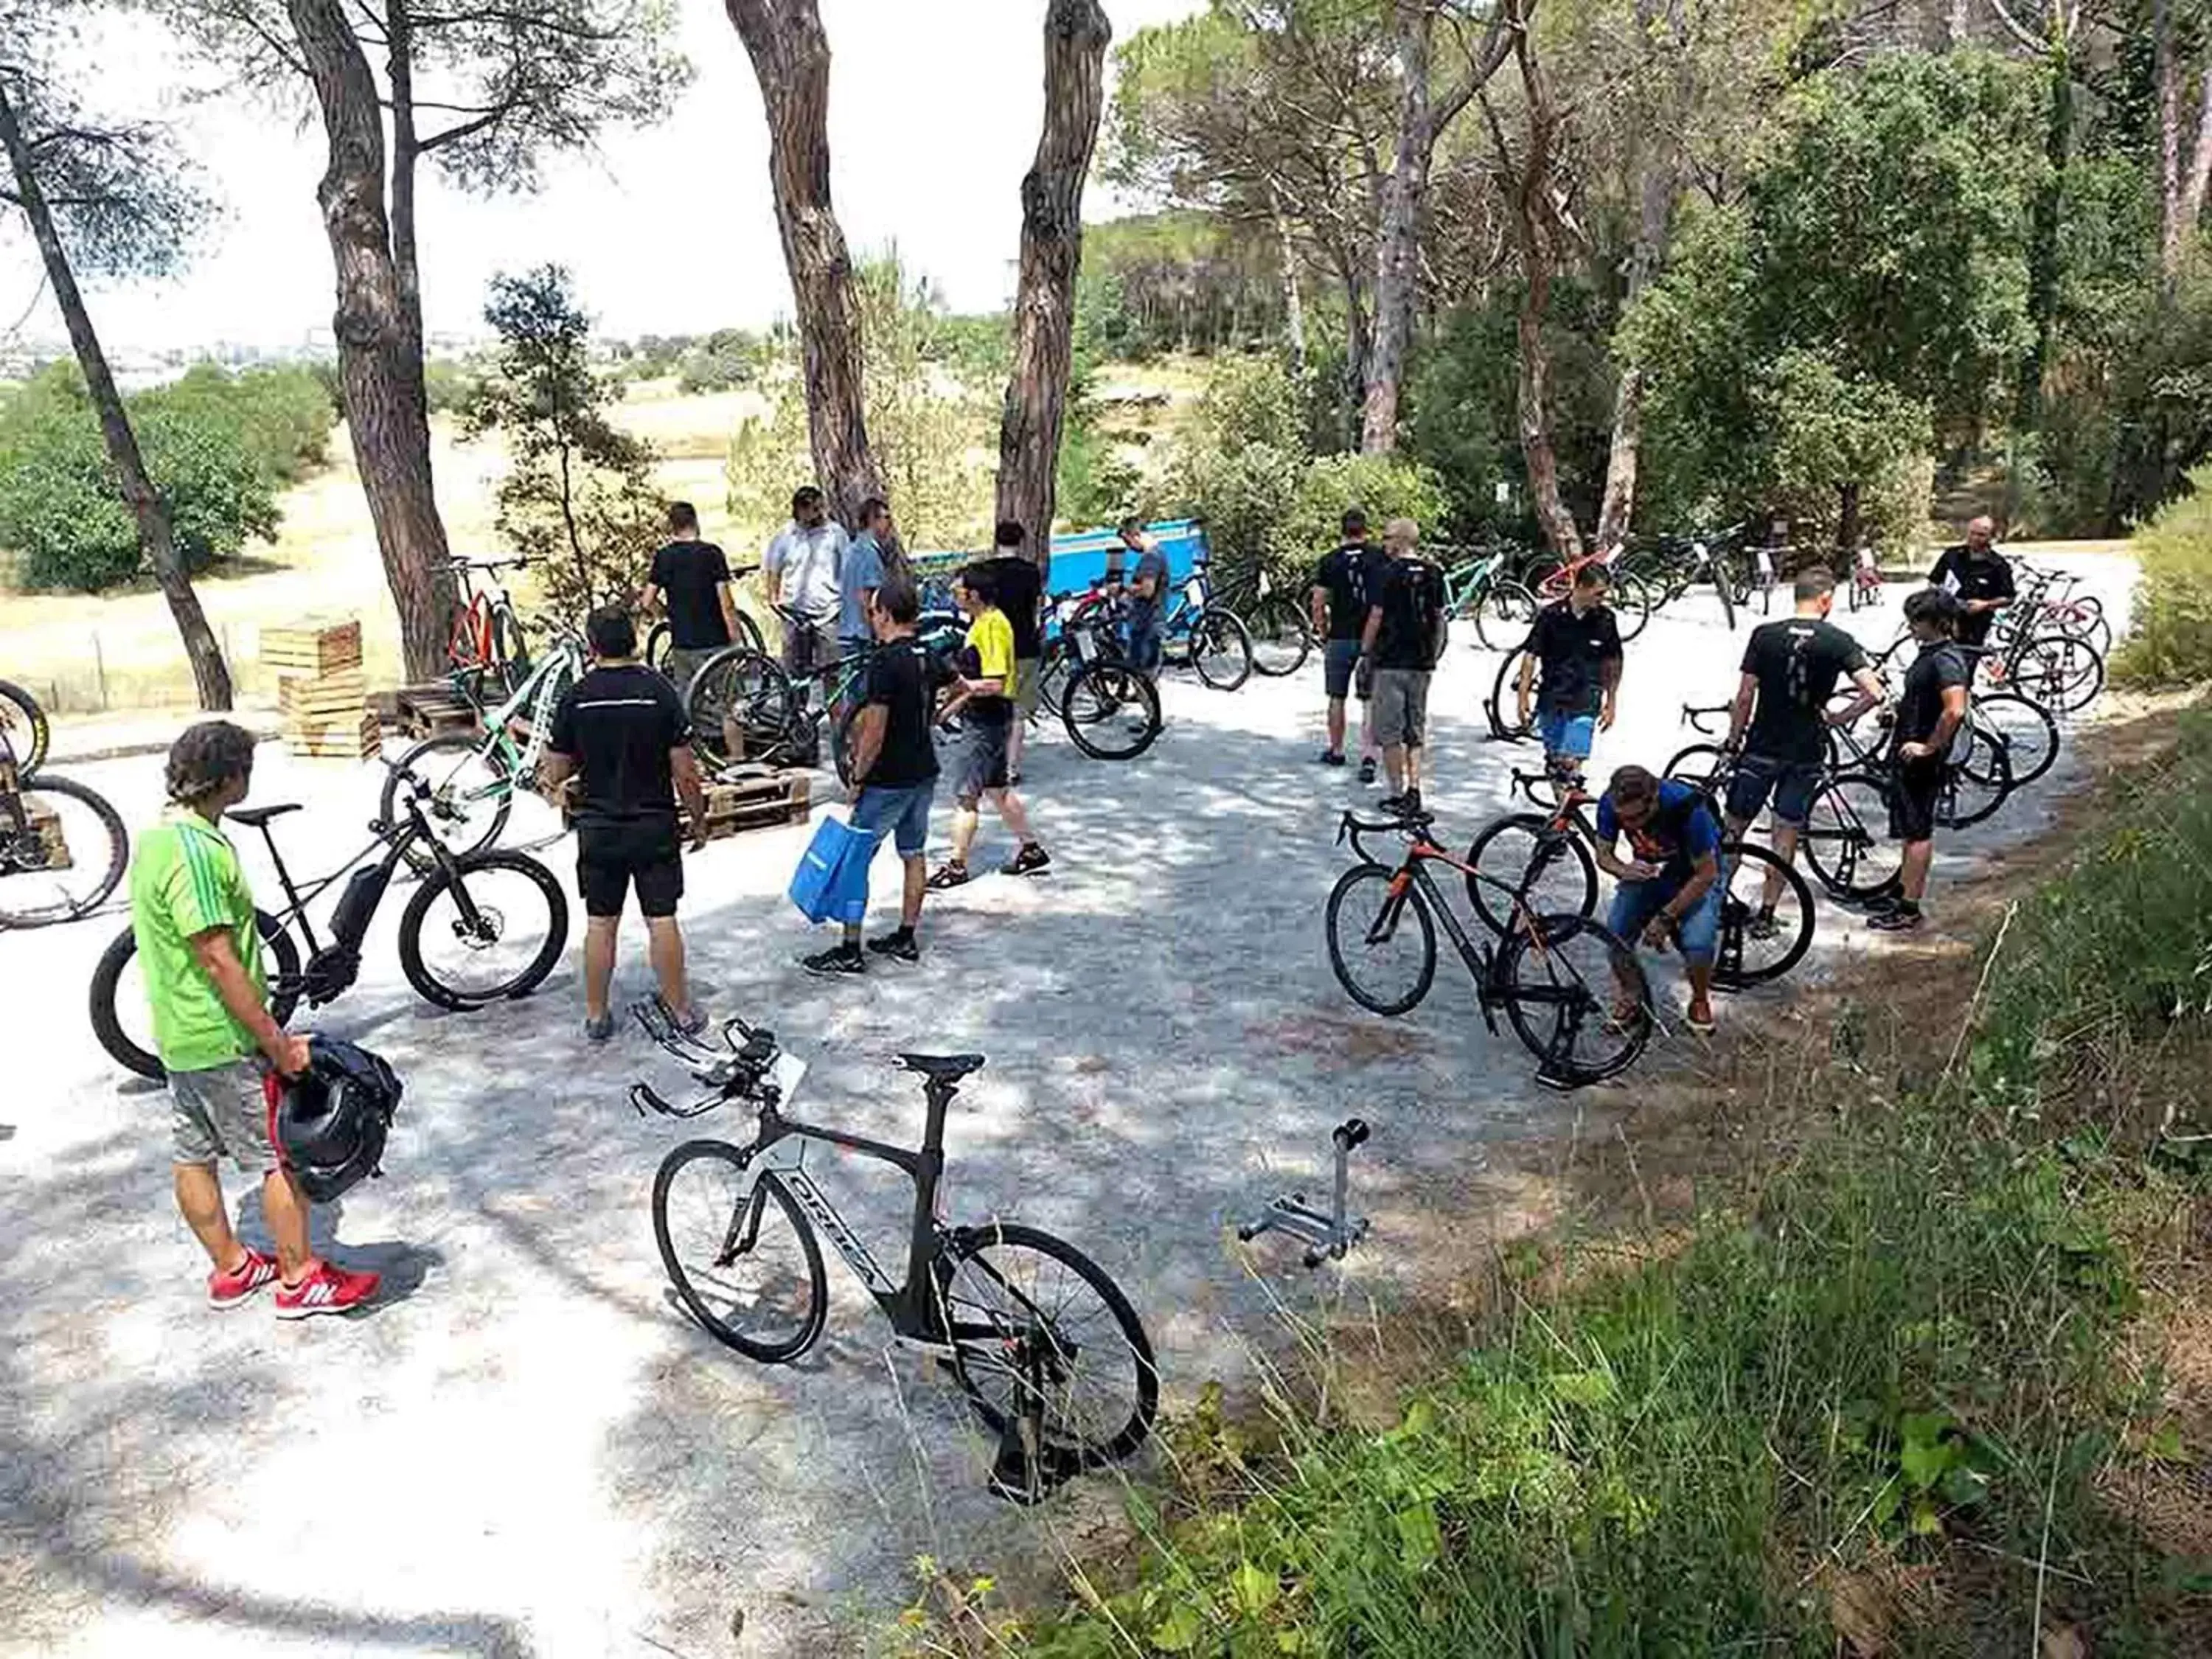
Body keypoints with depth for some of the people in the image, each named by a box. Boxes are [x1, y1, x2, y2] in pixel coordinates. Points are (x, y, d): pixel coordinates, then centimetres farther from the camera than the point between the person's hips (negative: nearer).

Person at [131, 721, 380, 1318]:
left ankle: (231, 1268, 31)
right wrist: (278, 1042, -22)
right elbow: (218, 959, -26)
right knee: (283, 1157, 2)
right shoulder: (195, 851, -24)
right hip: (224, 1041, -10)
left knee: (193, 1156, 17)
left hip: (178, 1035, 10)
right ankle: (301, 1279, 13)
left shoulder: (154, 838, 8)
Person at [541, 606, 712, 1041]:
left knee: (600, 923, 9)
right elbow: (684, 771, -8)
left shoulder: (575, 698, -5)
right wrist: (698, 819, 5)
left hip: (598, 828, 1)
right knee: (662, 920, 5)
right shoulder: (660, 691, -9)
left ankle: (596, 1016, 18)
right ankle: (681, 1011, 14)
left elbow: (556, 774, 0)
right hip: (654, 825, -1)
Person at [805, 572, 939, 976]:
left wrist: (858, 777, -11)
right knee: (913, 854, 15)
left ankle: (849, 951, 3)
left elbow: (875, 732, -21)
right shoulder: (928, 656, 6)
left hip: (889, 780, -8)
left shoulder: (885, 661, -20)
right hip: (924, 772, 8)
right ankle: (906, 938, 24)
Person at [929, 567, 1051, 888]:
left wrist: (966, 686, -34)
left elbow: (995, 684, -26)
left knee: (966, 796, -6)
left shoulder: (992, 626, -20)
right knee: (997, 789, 18)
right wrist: (957, 703, 19)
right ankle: (1031, 850, 28)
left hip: (989, 722, -11)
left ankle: (957, 867, 0)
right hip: (983, 719, 11)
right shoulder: (983, 622, 12)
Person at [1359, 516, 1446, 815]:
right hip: (1422, 663, 6)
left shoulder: (1390, 573, -11)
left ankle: (1398, 795, 2)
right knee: (1415, 732, 12)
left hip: (1392, 662, -6)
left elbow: (1376, 618, -10)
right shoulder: (1434, 574, 7)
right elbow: (1439, 619, 11)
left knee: (1390, 734, 1)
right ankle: (1414, 792, 9)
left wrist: (1365, 650, 2)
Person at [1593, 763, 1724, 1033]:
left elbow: (1706, 874, -25)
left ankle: (1700, 1001, 7)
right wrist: (1624, 870, -32)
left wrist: (1666, 916, -24)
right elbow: (1603, 855, -9)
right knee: (1615, 933, -19)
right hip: (1647, 871, 3)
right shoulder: (1610, 803, -25)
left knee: (1698, 943, -26)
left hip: (1695, 876, -3)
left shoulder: (1687, 808, -36)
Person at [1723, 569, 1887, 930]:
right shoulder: (1839, 641, -4)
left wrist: (1733, 741, 5)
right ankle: (1766, 914, 12)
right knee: (1786, 833, 10)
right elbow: (1874, 693, -13)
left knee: (1733, 828, 11)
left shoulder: (1765, 634, -5)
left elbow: (1745, 697, -7)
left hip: (1762, 748, -1)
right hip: (1806, 753, 1)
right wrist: (1836, 719, 1)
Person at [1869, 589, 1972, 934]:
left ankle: (1909, 909, 4)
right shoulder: (1932, 652, 11)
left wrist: (1929, 747, -25)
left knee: (1918, 833, -2)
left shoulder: (1947, 660, -21)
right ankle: (1903, 892, 29)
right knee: (1912, 830, 18)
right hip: (1908, 755, 10)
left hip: (1920, 760, -10)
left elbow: (1955, 710, -34)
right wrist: (1897, 706, 16)